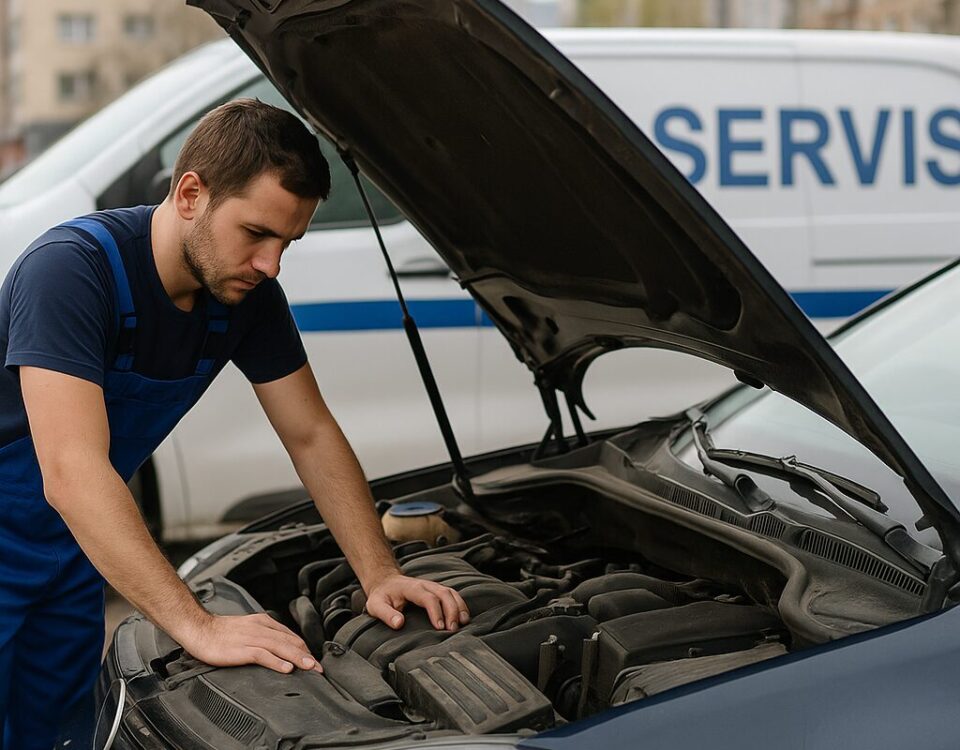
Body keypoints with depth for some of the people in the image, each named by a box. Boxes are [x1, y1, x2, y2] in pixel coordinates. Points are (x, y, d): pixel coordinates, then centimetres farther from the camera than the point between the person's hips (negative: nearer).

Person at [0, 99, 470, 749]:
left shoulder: (248, 293, -9)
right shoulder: (71, 270, -31)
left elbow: (313, 436, -1)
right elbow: (72, 476, -39)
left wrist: (380, 575, -13)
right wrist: (198, 626, -45)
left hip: (67, 550, 6)